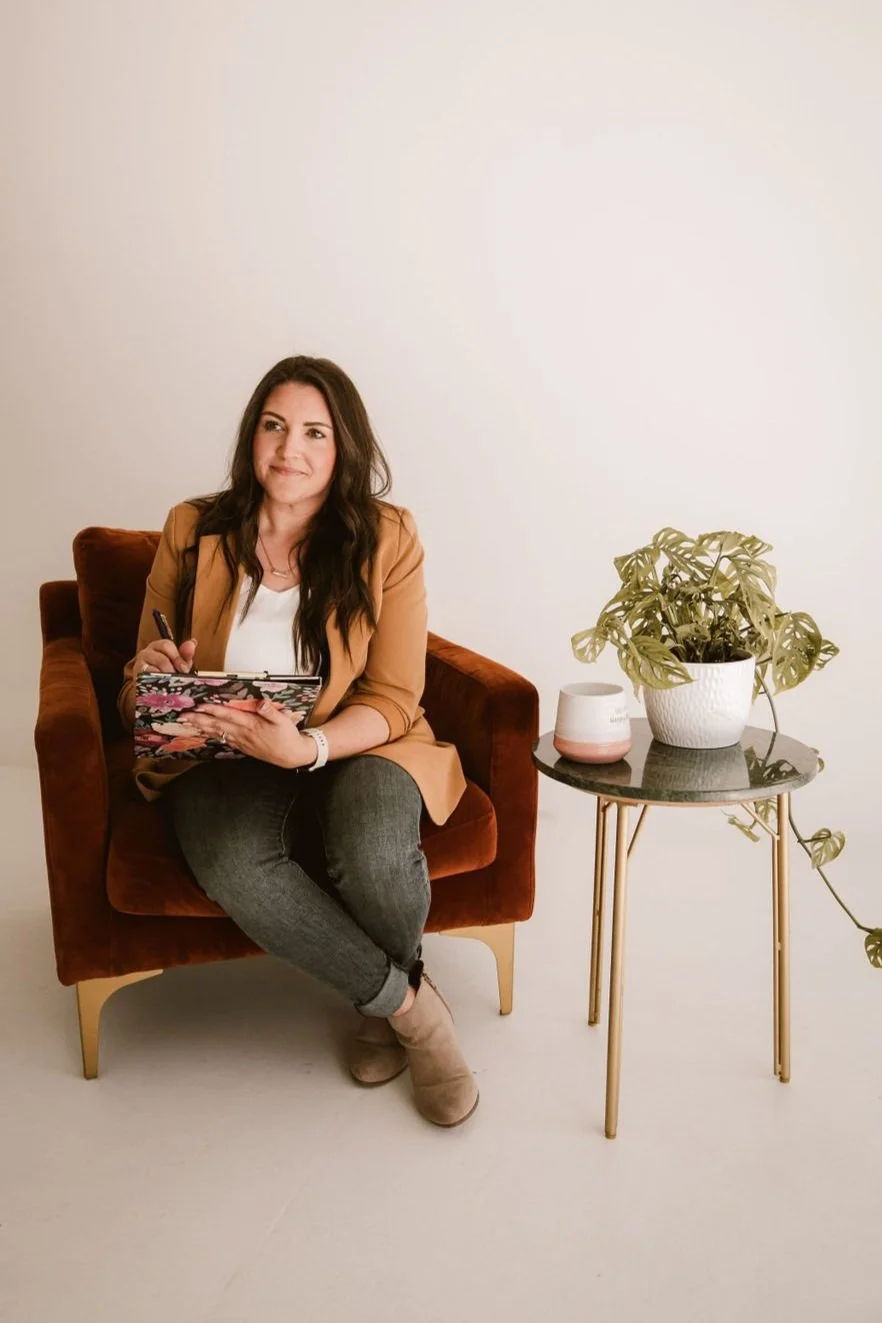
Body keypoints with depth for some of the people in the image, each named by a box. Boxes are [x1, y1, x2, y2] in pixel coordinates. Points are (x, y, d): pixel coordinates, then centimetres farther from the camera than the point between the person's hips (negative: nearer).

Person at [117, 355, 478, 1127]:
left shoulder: (387, 538, -6)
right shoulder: (192, 532, -1)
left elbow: (393, 700, -8)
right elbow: (141, 686, 7)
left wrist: (308, 745, -28)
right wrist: (152, 680, -19)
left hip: (352, 748, -1)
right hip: (220, 757, 1)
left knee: (374, 853, -34)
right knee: (236, 869, -34)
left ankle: (382, 1006, 3)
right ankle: (410, 1004, -10)